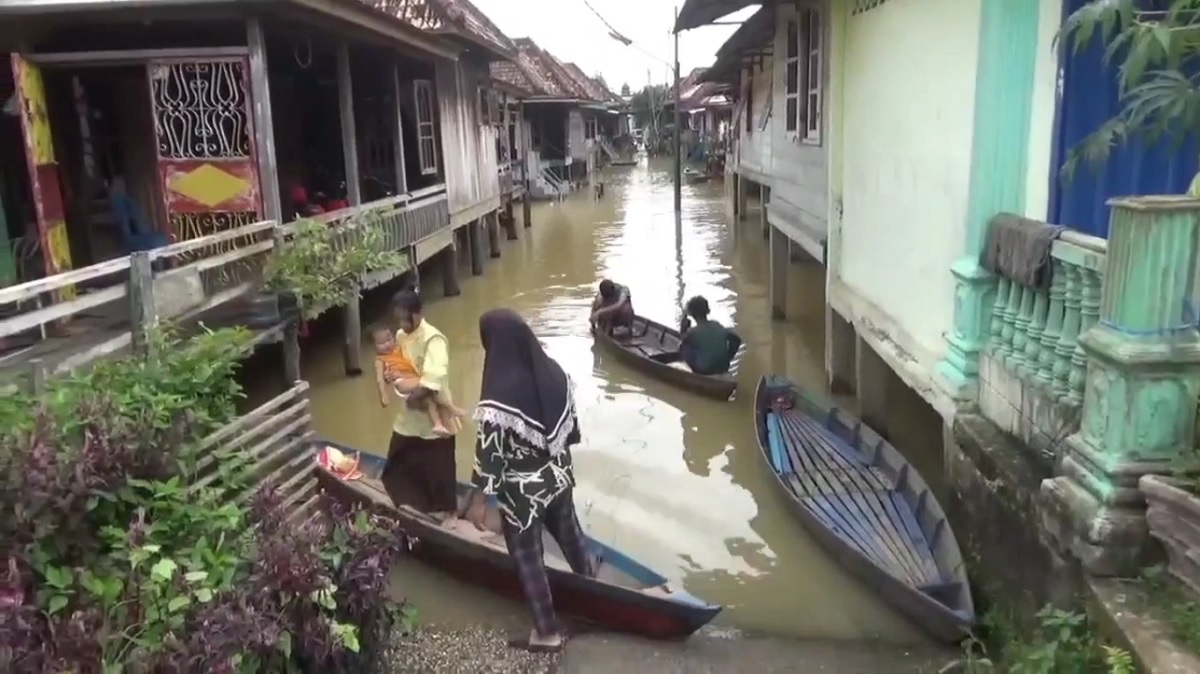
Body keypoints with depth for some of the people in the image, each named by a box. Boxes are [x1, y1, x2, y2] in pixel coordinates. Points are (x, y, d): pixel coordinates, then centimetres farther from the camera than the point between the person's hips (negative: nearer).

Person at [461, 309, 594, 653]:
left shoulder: (498, 399, -29)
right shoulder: (554, 371, -10)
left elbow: (489, 453, -22)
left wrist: (479, 499, -10)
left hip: (523, 491, -6)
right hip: (559, 477, 6)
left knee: (528, 557, 14)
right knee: (569, 532, 31)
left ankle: (547, 632, 28)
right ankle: (589, 579, 57)